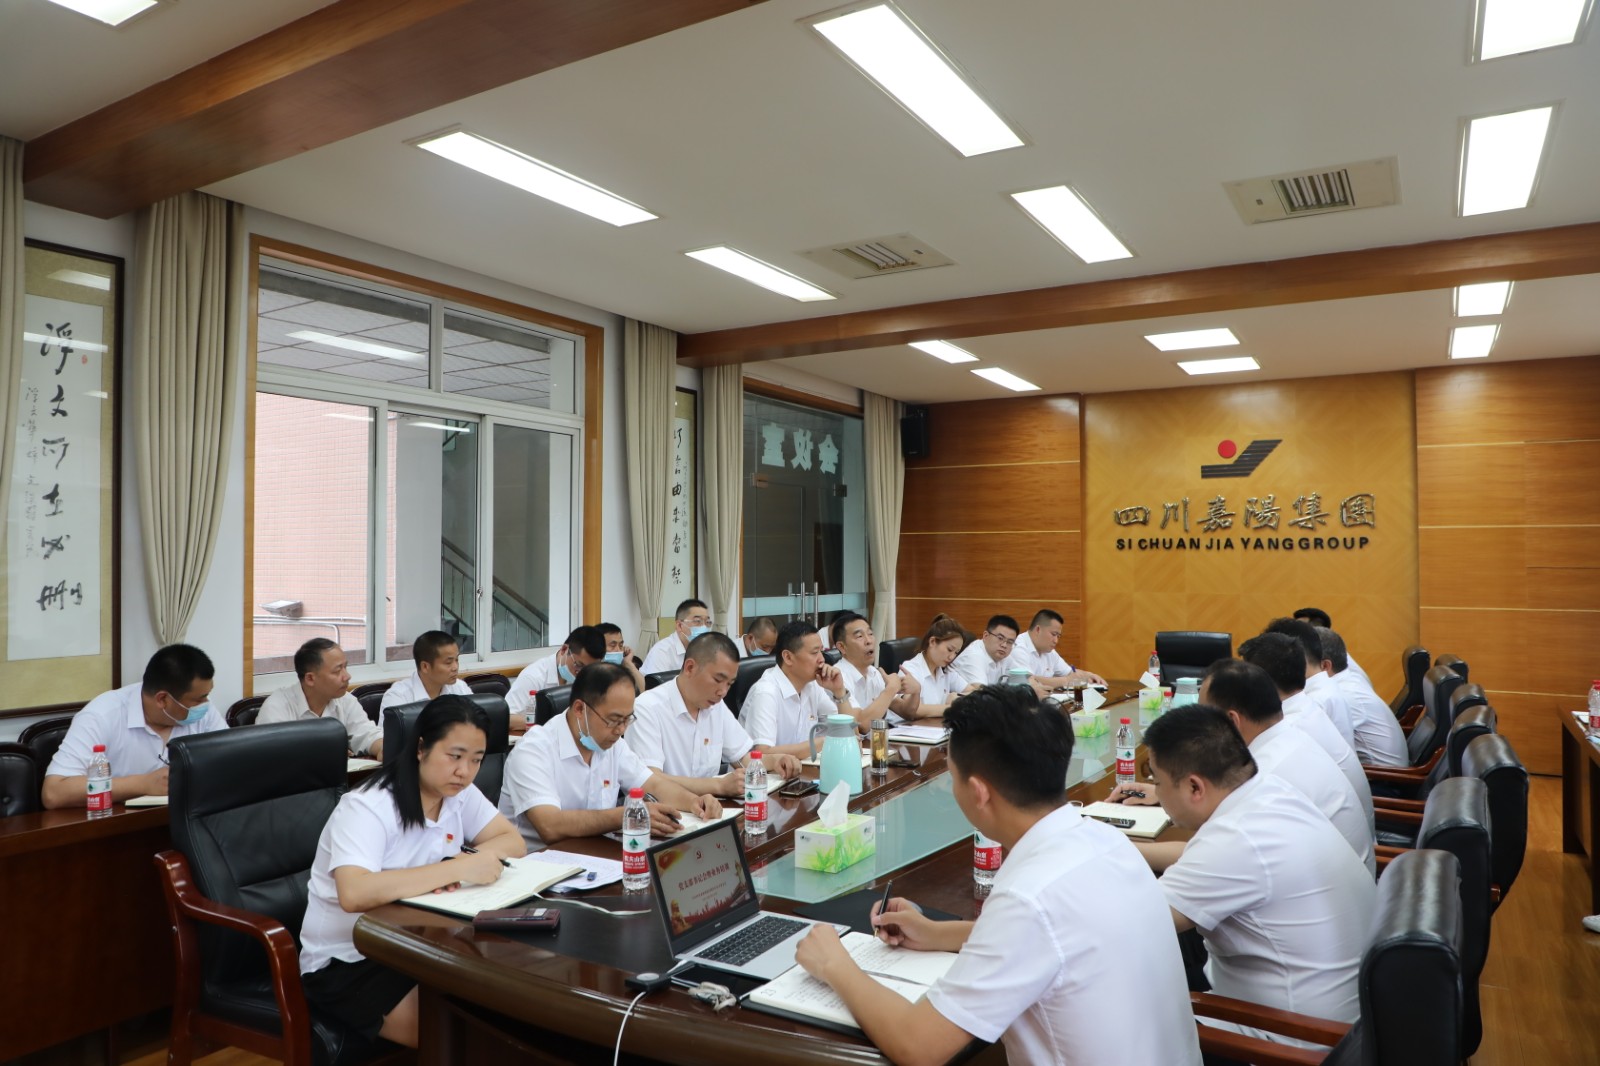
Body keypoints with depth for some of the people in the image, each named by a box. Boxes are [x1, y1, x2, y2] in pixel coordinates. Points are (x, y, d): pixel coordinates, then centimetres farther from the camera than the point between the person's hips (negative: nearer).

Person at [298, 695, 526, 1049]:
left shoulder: (459, 793, -2)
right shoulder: (368, 808, -23)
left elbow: (514, 842, -4)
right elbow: (353, 895, -37)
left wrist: (471, 860, -24)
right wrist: (457, 868, -37)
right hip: (346, 962, -6)